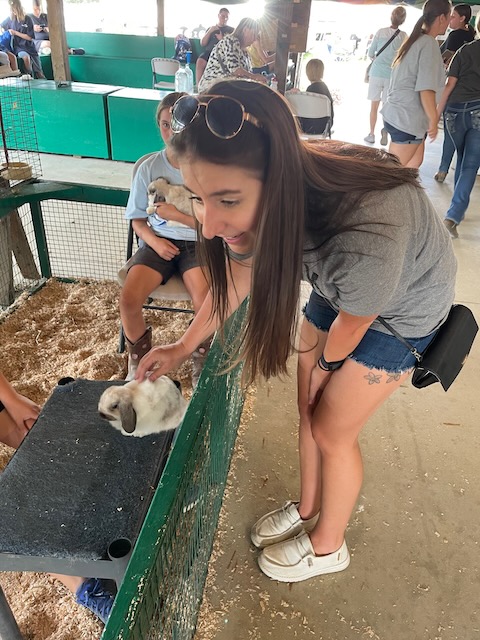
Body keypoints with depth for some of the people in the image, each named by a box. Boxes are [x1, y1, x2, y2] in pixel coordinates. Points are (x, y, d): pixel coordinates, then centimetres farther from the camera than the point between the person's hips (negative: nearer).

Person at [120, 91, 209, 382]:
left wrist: (175, 214, -14)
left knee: (204, 302, -29)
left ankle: (203, 360, 3)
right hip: (158, 241, 2)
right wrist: (154, 242, -11)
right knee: (129, 299, -21)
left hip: (197, 242, -2)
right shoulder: (149, 168, 2)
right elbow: (138, 220, 8)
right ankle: (139, 360, 9)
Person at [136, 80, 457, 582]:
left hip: (403, 308, -5)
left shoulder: (366, 236, -45)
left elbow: (353, 324, -23)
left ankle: (327, 545, 33)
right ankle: (307, 508, 42)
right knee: (310, 409, 14)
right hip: (338, 288, 6)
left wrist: (325, 363, -1)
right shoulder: (259, 202, -26)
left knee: (332, 430, 4)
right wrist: (183, 347, 2)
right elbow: (238, 274, -5)